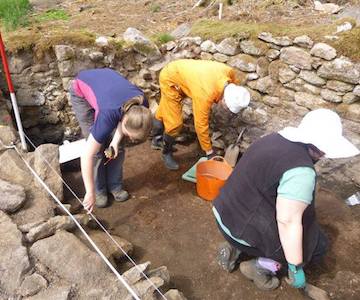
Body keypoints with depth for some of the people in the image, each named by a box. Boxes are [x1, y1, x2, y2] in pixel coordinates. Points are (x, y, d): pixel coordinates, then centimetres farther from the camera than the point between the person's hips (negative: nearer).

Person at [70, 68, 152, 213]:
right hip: (82, 92, -4)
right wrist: (90, 193, -33)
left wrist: (116, 140, -19)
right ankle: (99, 189, 11)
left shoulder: (141, 106, -30)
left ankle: (115, 186, 17)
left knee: (117, 146, 0)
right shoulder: (109, 115, -42)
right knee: (97, 147, -8)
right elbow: (87, 156, -37)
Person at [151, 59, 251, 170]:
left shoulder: (230, 72, -24)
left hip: (182, 71, 8)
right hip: (170, 78, -7)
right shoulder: (205, 95, -40)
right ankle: (166, 152, 14)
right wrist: (209, 152, -20)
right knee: (174, 123, -11)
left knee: (164, 111, 26)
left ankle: (157, 140, 45)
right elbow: (201, 125, -29)